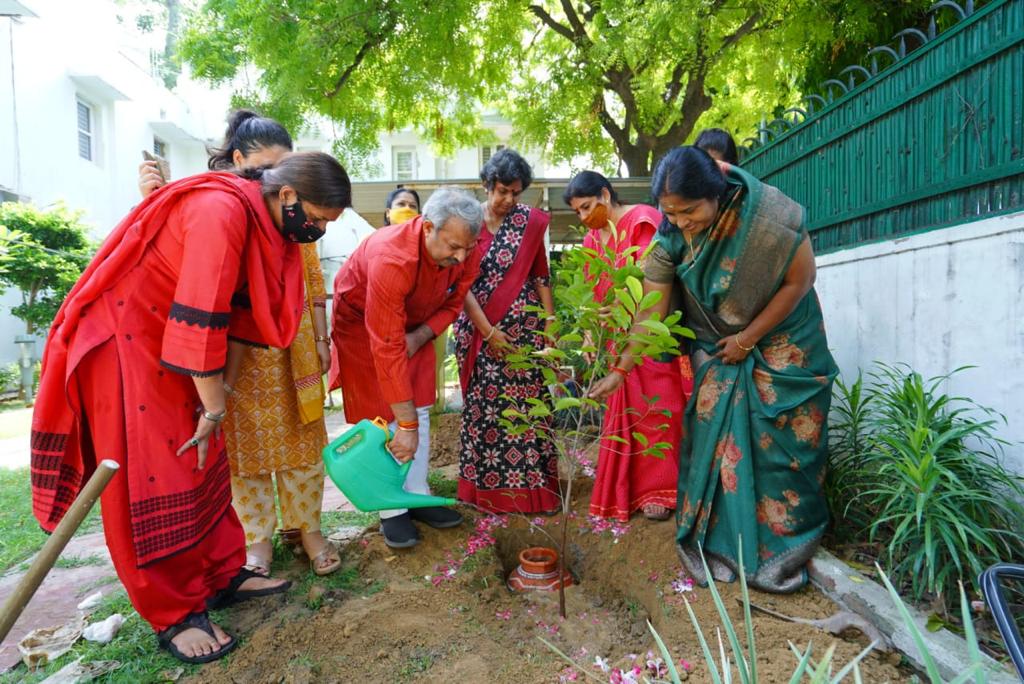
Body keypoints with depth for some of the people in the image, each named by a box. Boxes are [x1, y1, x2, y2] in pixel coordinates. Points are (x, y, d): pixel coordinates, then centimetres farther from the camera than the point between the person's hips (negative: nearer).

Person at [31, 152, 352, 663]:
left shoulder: (267, 223, 1)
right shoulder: (221, 211, -27)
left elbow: (238, 313, 5)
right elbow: (199, 321, -28)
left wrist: (218, 397, 3)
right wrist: (216, 409, -18)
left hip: (173, 344, 9)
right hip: (121, 338, -9)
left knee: (202, 466, 11)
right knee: (151, 477, -3)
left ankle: (223, 576, 23)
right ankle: (174, 615, 10)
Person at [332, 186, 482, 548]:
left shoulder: (467, 251, -23)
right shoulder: (391, 259, -41)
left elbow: (452, 304, -4)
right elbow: (387, 350, -40)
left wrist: (419, 337, -23)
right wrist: (405, 425, -36)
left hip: (417, 324, 6)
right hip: (361, 319, -5)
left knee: (419, 410, 4)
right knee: (382, 415, -5)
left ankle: (417, 496, 16)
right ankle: (392, 510, 8)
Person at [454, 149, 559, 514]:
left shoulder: (530, 221, 3)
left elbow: (540, 276, 6)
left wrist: (551, 323, 1)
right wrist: (489, 332, -10)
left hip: (526, 327, 1)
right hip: (481, 328, 0)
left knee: (527, 402, 2)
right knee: (484, 404, 4)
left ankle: (531, 482, 15)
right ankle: (486, 485, 18)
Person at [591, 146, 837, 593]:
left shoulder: (769, 215, -26)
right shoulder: (671, 237, -17)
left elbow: (800, 280, -15)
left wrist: (748, 338, -15)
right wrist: (619, 372, -14)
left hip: (780, 343, -2)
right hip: (716, 350, 2)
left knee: (779, 447, 0)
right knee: (712, 441, -2)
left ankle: (782, 554, 18)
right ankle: (714, 545, 15)